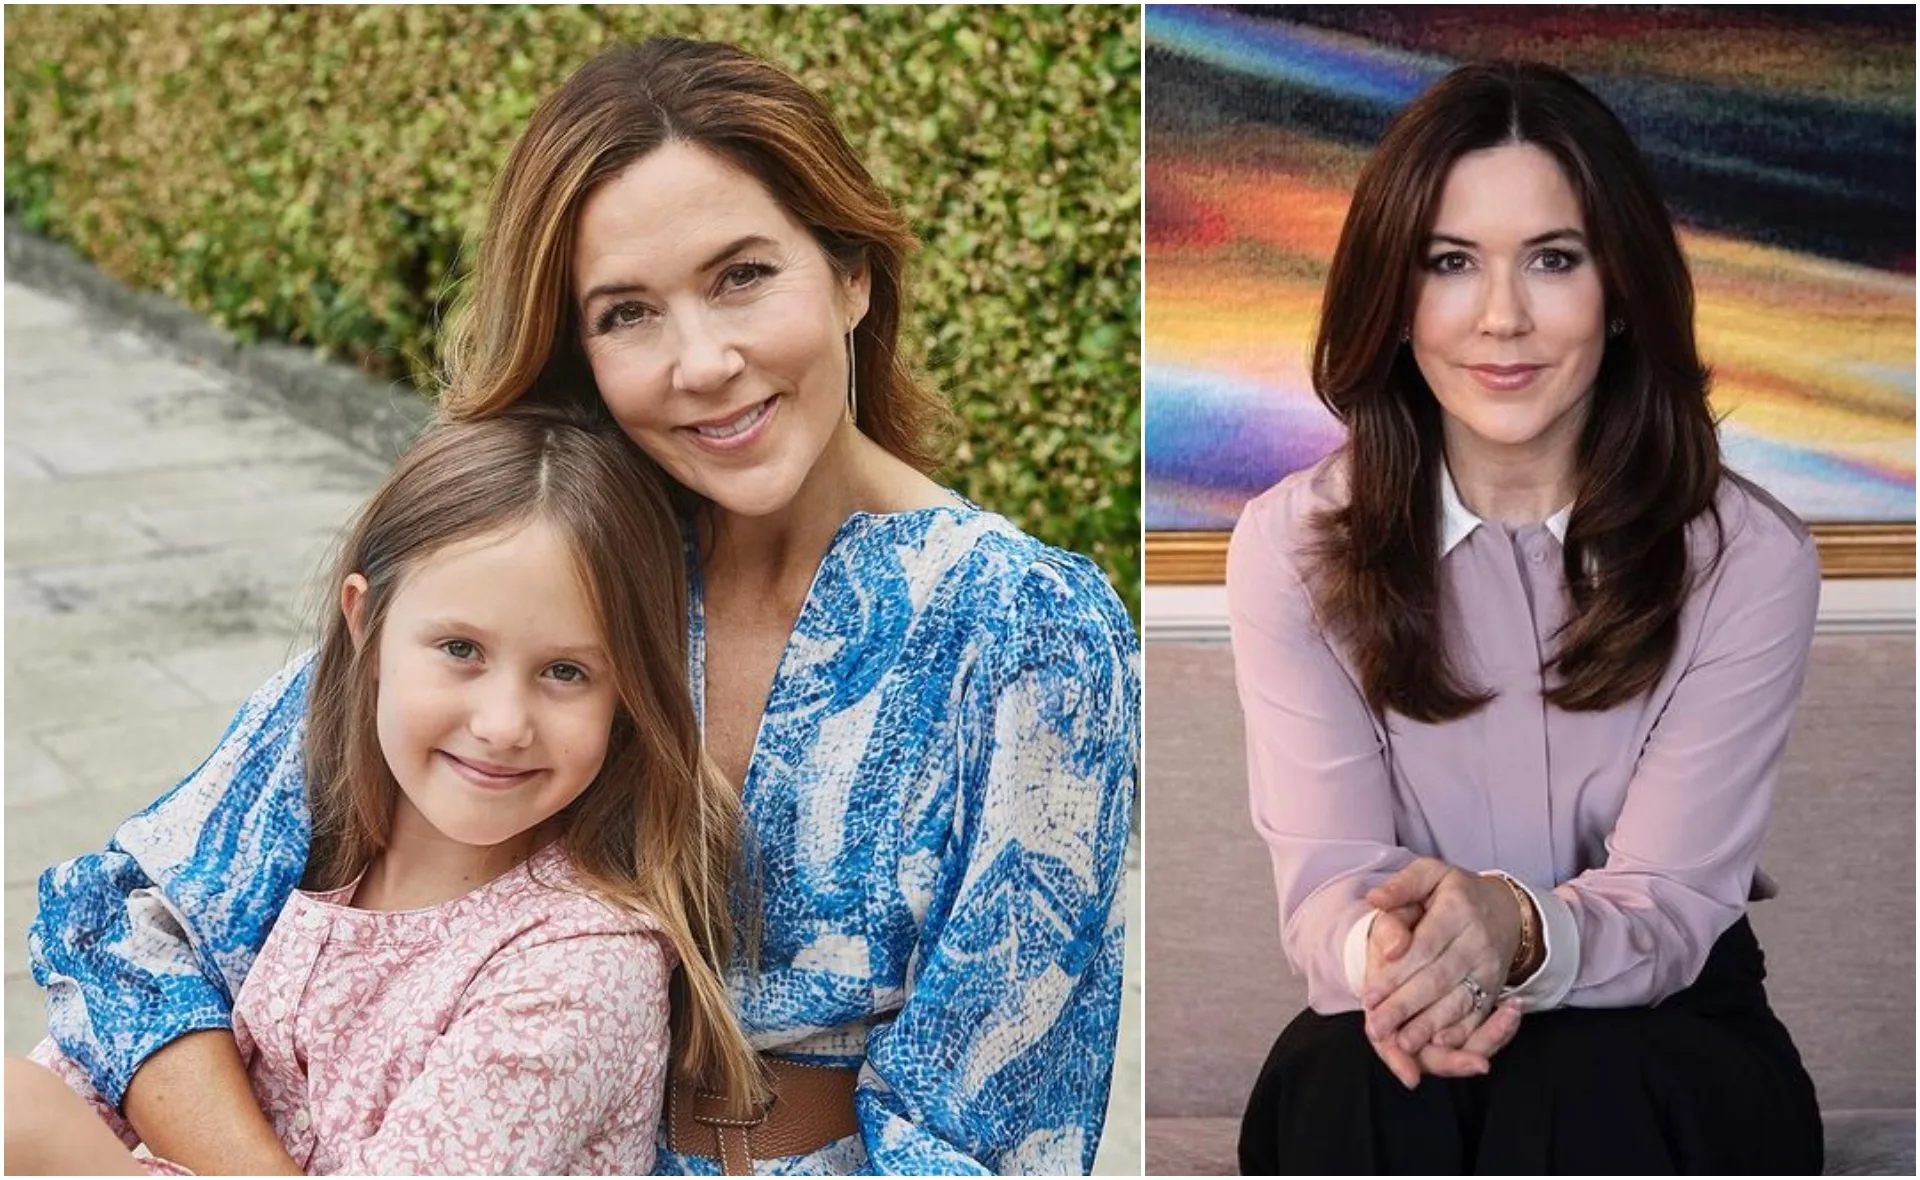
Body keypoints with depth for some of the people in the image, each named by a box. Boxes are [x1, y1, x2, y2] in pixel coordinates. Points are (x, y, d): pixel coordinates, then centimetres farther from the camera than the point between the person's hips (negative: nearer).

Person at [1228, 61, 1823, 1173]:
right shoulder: (1296, 544, -6)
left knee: (1579, 1088, -34)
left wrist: (1520, 931, -40)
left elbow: (1671, 904, -15)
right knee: (1361, 1081, -33)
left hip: (1666, 1047, 0)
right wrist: (1386, 951, -39)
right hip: (1385, 1048, 1)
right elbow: (1326, 874, -12)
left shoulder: (1749, 559, -9)